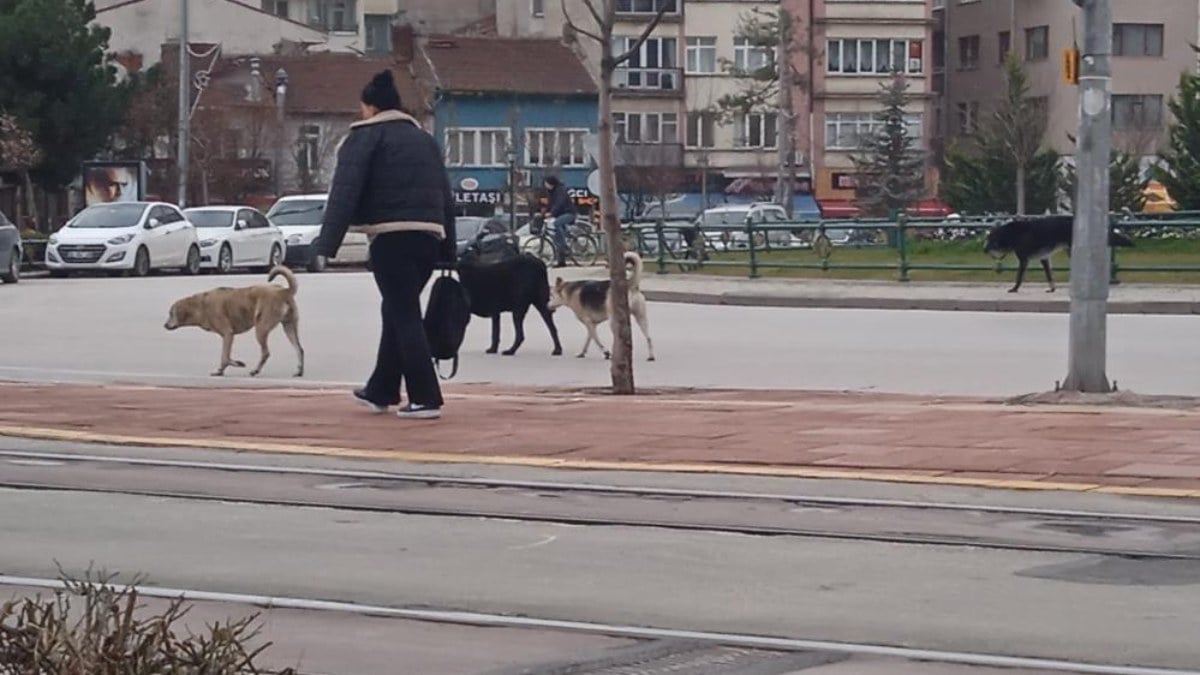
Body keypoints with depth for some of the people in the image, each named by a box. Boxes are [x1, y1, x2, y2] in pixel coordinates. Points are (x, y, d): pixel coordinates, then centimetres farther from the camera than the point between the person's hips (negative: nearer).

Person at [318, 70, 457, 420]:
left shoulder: (366, 137, 2)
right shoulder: (424, 139, 24)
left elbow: (345, 192, -9)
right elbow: (446, 197, 23)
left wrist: (327, 245, -13)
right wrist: (448, 253, 24)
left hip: (392, 237, -7)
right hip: (428, 236, 7)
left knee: (404, 316, -6)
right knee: (398, 312, 19)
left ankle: (425, 399, -11)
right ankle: (381, 391, 27)